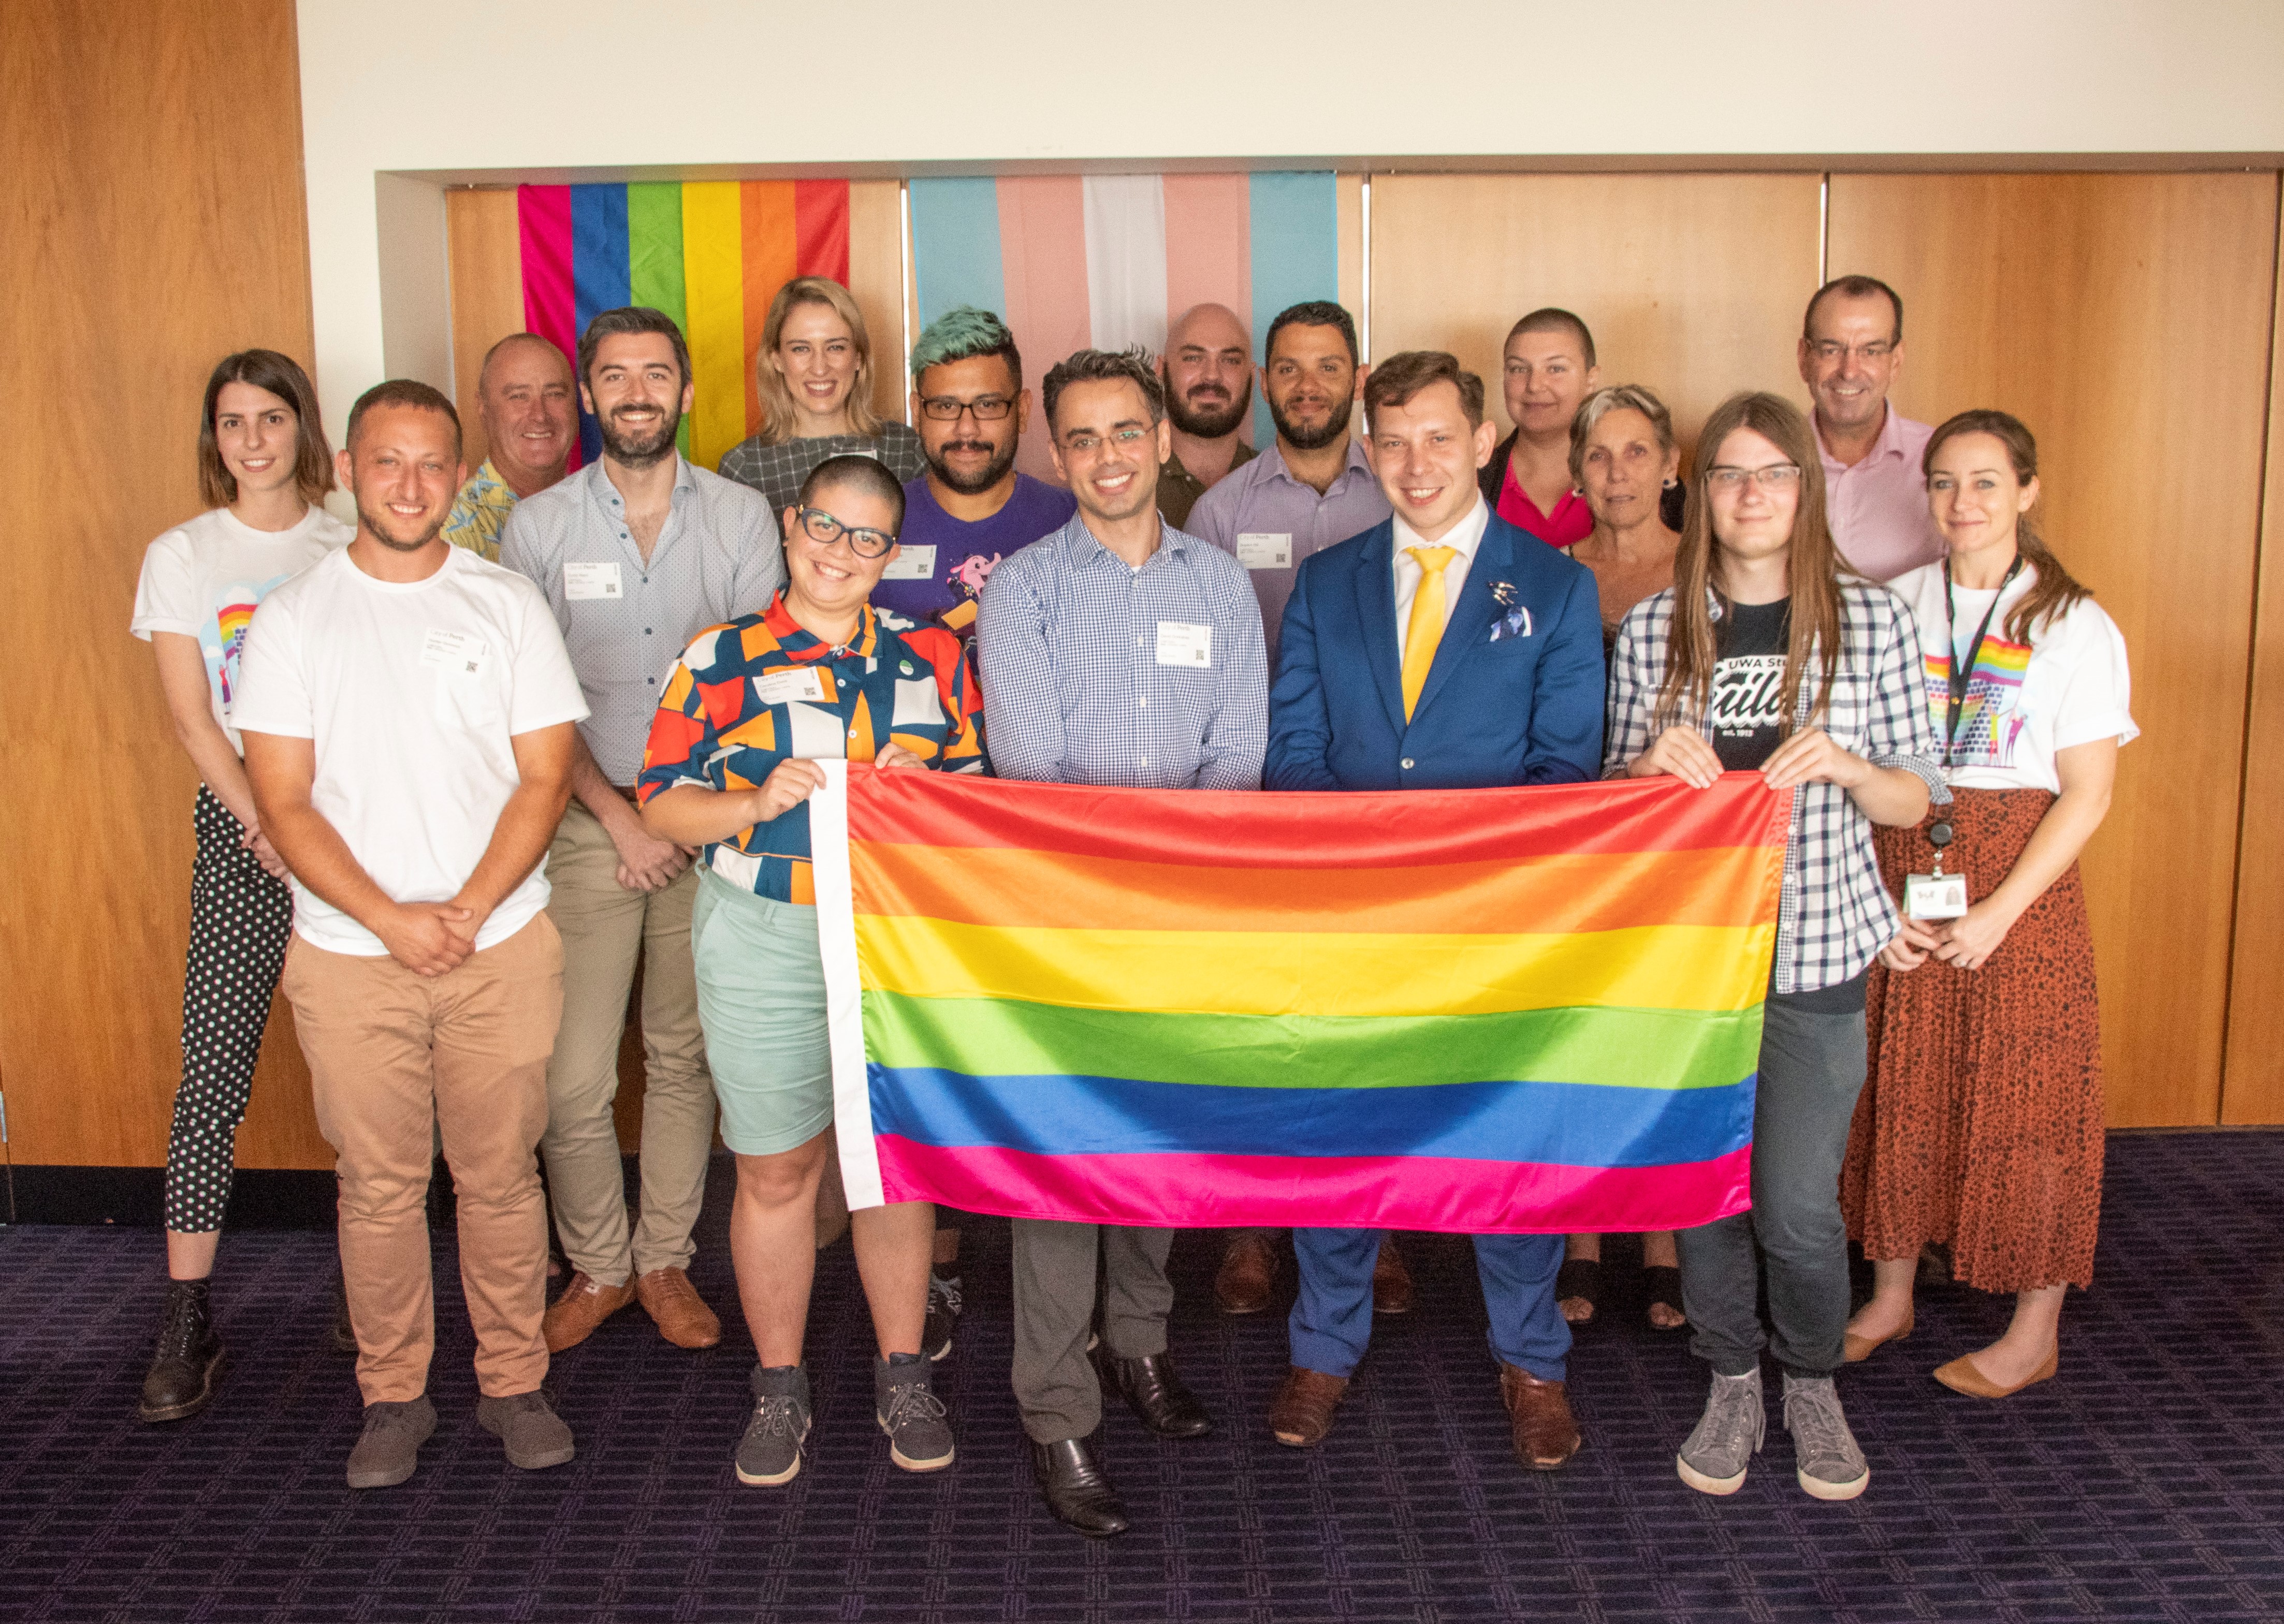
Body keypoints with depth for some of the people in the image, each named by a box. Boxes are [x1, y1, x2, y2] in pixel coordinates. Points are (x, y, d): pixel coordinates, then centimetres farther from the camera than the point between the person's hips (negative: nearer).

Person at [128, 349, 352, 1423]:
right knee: (214, 1071, -5)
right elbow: (193, 720, 1)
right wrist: (271, 829, -10)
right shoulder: (182, 556, 8)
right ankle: (188, 1320, 1)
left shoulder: (352, 549, 9)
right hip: (242, 829, 0)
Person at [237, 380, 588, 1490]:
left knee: (501, 1175, 7)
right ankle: (393, 1396, 24)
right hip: (349, 954, 0)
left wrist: (465, 914, -11)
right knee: (379, 1183, 7)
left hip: (501, 948, 0)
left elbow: (544, 777, 0)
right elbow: (283, 800, -3)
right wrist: (390, 920, -14)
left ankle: (513, 1383, 23)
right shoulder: (292, 618, 2)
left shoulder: (508, 605, 3)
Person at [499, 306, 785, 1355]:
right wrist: (621, 819, -9)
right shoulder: (539, 525, 2)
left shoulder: (742, 518, 4)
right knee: (572, 1077, -2)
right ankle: (598, 1265, 18)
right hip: (586, 825, -1)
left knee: (686, 1055, 9)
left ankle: (664, 1259, 24)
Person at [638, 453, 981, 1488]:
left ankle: (902, 1376, 27)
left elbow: (979, 783, 11)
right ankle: (778, 1388, 25)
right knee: (776, 1171, 8)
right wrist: (755, 804, -18)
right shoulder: (721, 661, 1)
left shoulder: (932, 655, 8)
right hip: (766, 946, -1)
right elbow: (663, 806, -1)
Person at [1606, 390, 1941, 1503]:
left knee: (1798, 1203, -1)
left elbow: (1915, 800, 4)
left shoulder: (1872, 624, 0)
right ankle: (1731, 1385, 31)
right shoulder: (1651, 630, 2)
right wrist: (1653, 758, -13)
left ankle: (1813, 1385, 27)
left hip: (1815, 949, -1)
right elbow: (1614, 796, 9)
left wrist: (1842, 765, -17)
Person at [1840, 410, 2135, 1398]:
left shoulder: (2077, 627, -3)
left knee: (2025, 1098, 3)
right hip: (1895, 881, 3)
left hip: (2019, 882, -3)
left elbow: (2087, 795, -6)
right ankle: (1891, 1296, 26)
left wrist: (1998, 912, -14)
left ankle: (2035, 1331, 18)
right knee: (1898, 1087, 8)